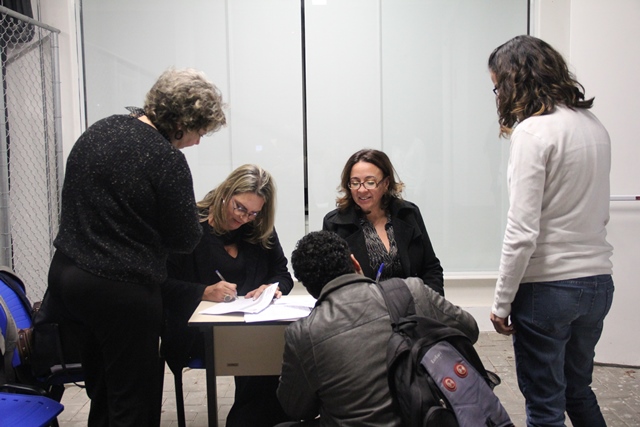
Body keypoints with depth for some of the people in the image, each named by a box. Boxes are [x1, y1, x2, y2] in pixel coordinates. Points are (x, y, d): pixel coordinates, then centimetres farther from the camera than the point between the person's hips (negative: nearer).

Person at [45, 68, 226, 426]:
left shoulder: (99, 130, 6)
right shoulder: (167, 159, -18)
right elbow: (184, 240, -10)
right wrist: (196, 219, 12)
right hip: (121, 292, -8)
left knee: (101, 391, 23)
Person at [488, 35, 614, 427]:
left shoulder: (532, 131, -16)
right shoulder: (594, 125, 7)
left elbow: (522, 233, -19)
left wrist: (502, 303, -11)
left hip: (548, 287, -8)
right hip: (598, 281, 8)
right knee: (578, 389, 26)